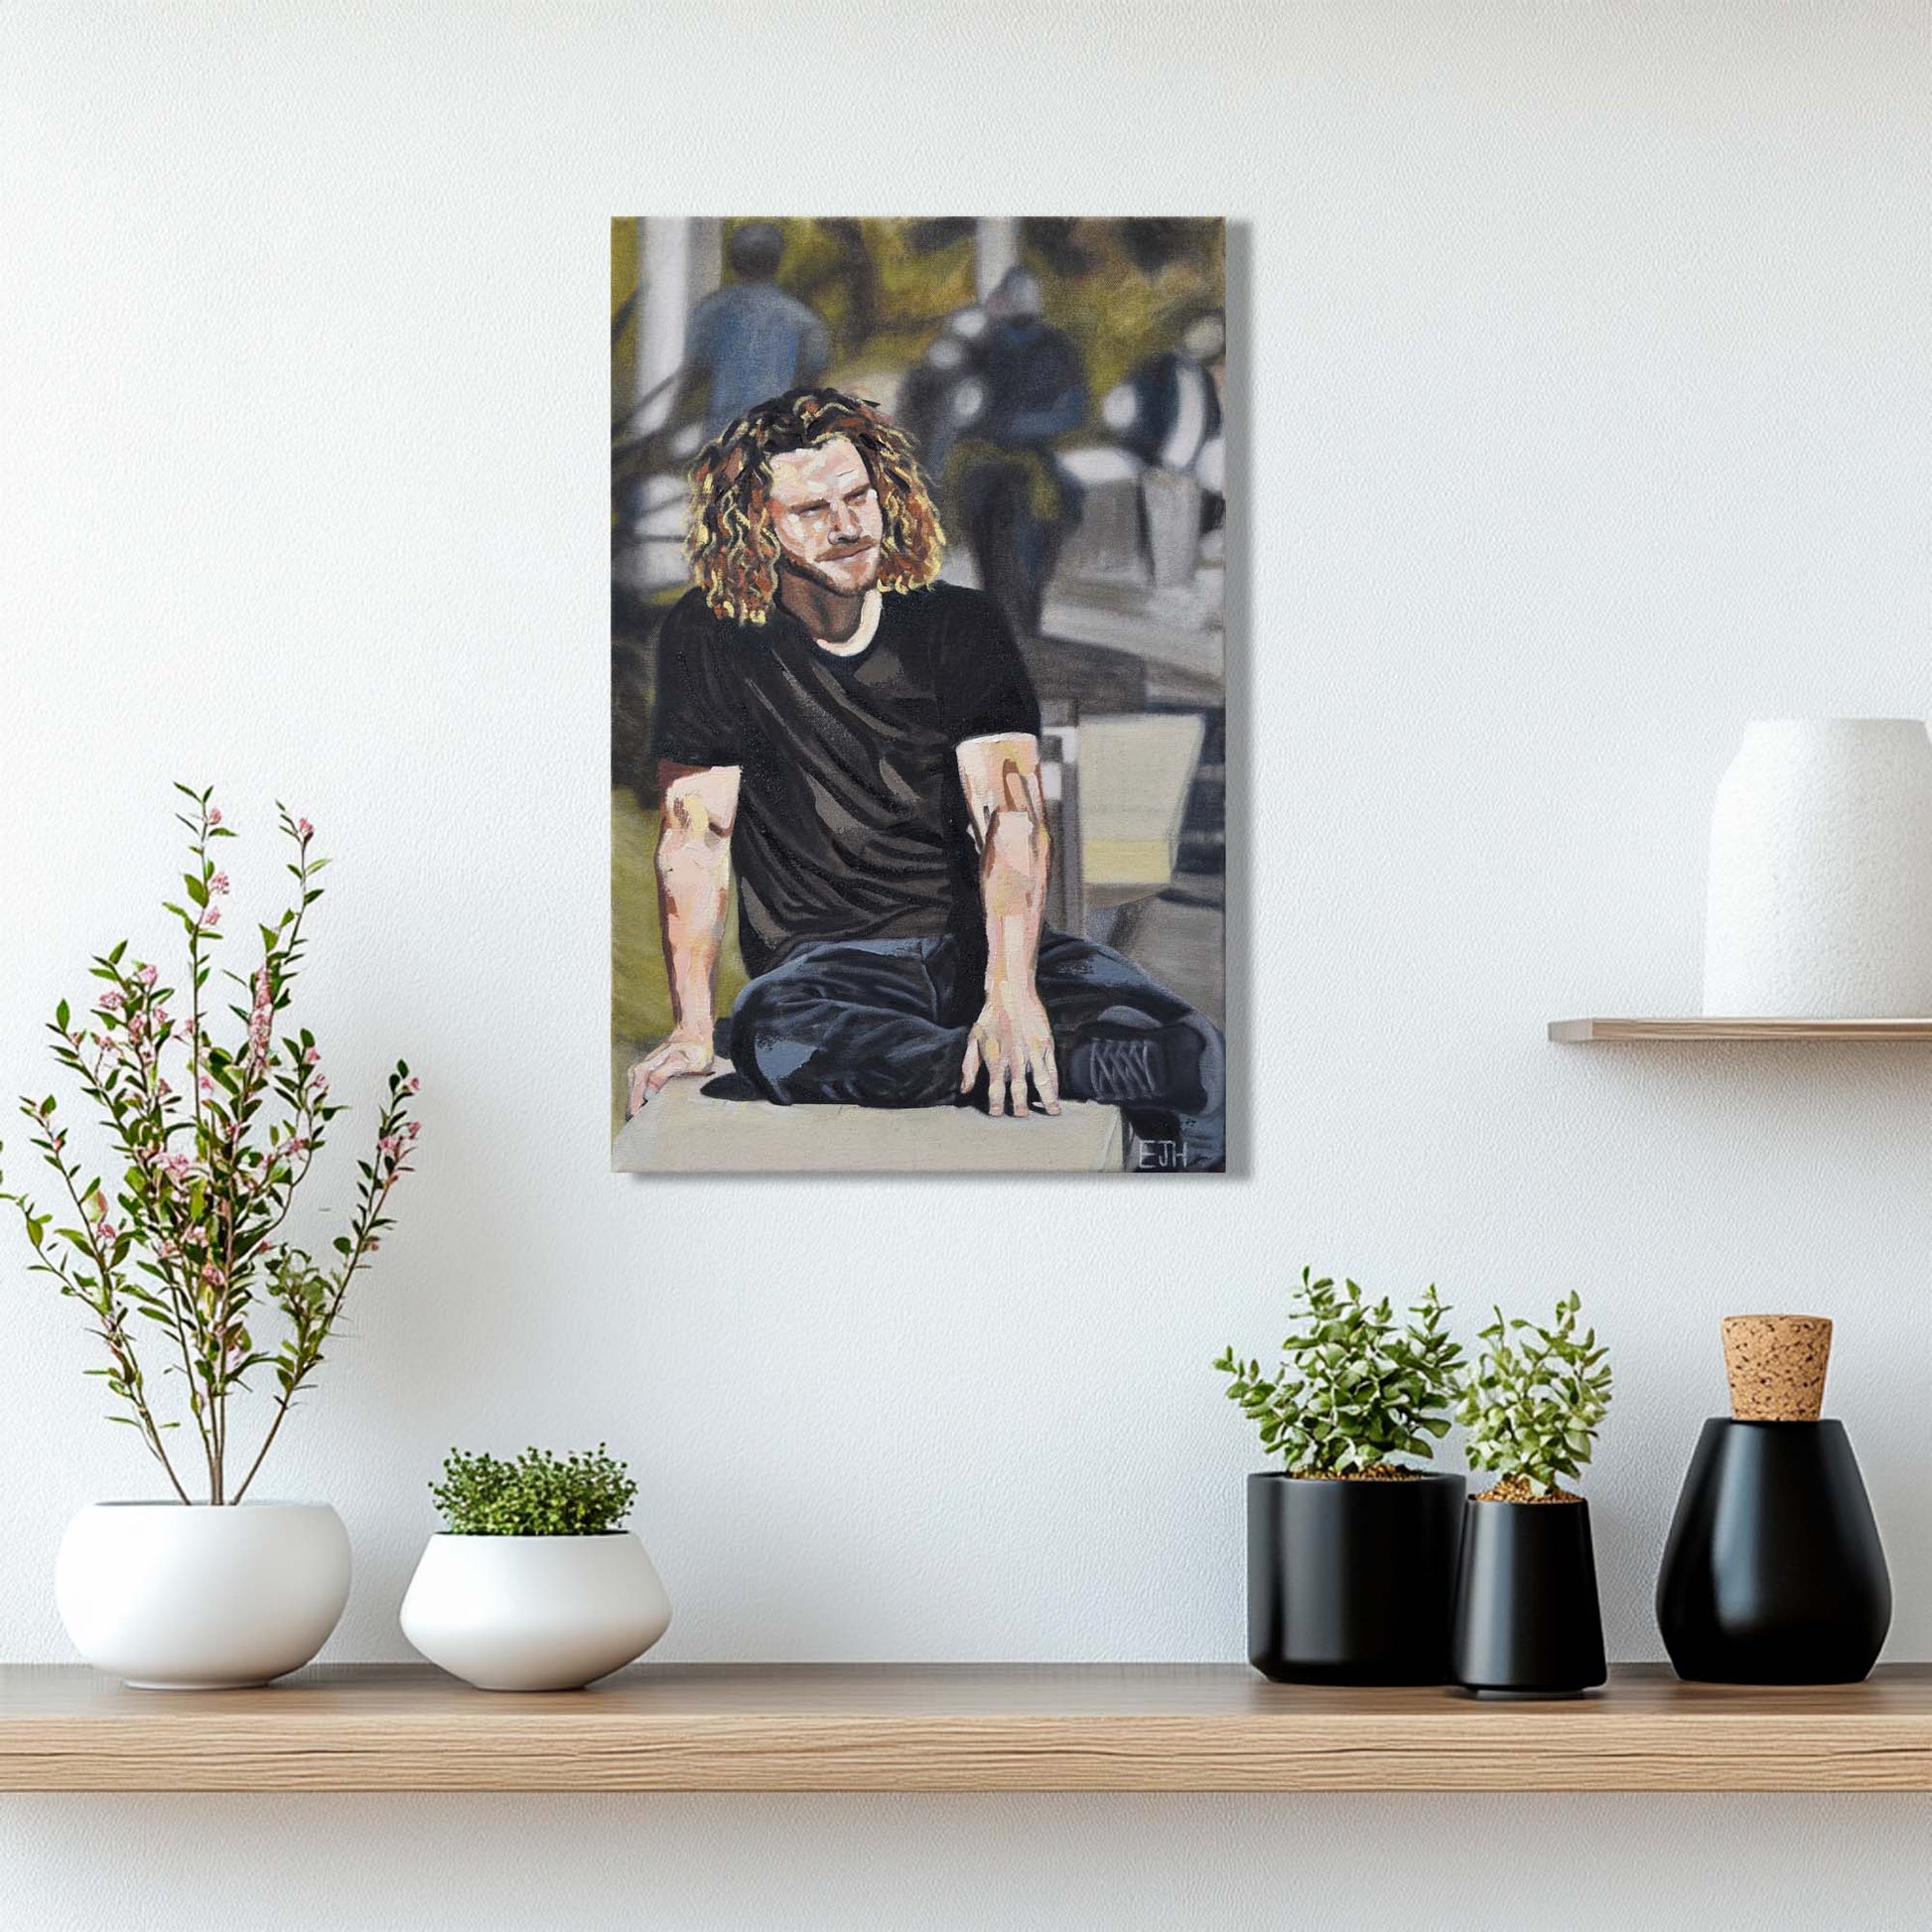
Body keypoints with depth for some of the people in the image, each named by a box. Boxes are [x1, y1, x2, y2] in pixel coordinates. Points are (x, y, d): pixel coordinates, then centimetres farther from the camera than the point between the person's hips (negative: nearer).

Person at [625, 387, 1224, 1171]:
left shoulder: (958, 626, 4)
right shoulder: (710, 639, 0)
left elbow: (1011, 814, -9)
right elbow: (696, 835, -2)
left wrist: (1012, 989, -26)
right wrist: (692, 1027, -15)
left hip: (979, 939, 1)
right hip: (828, 957, -1)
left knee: (1192, 1054, -29)